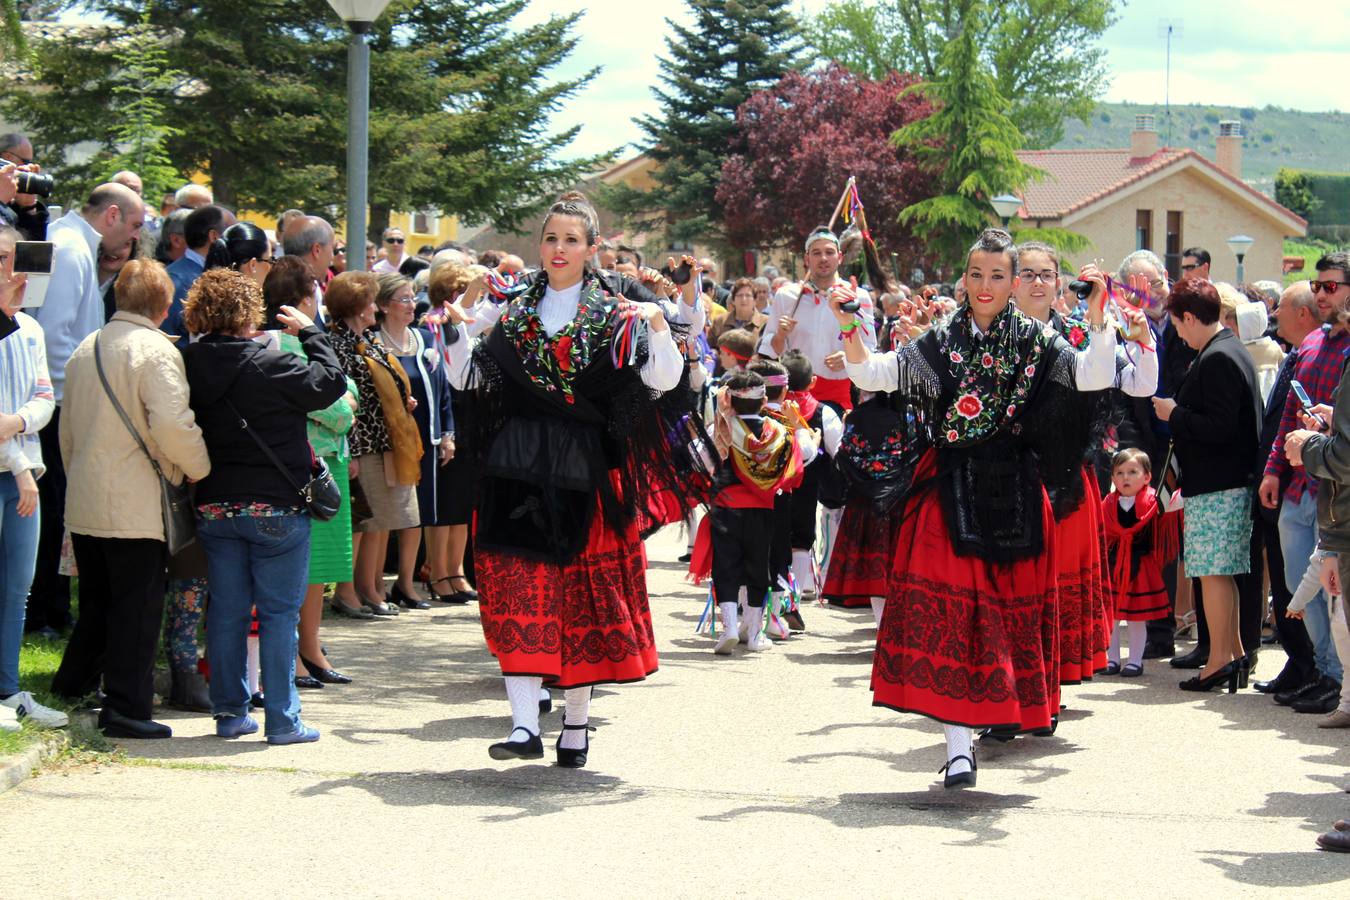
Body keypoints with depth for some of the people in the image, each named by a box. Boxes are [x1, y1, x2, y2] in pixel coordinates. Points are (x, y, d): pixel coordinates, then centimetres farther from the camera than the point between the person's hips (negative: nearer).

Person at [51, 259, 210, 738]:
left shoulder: (85, 349, 13)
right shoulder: (156, 349, -11)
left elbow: (67, 429, 20)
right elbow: (172, 424, -22)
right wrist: (201, 467, -8)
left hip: (83, 505, 8)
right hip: (135, 508, -8)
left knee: (96, 604, 18)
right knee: (138, 607, -2)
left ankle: (68, 694, 24)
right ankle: (126, 710, -2)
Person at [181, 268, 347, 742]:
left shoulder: (189, 364, -2)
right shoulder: (270, 365, -17)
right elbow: (331, 383, -9)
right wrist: (309, 332, 0)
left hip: (214, 506, 5)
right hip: (275, 507, -5)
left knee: (227, 610, 12)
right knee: (280, 612, 2)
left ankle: (229, 712, 17)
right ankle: (282, 719, 3)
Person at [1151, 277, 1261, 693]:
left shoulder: (1216, 359, -17)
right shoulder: (1233, 351, 15)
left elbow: (1219, 427, -24)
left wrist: (1174, 414, -11)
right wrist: (1180, 412, 17)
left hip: (1215, 486, -10)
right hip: (1232, 482, 10)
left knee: (1213, 572, -6)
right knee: (1223, 572, 14)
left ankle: (1219, 659, -4)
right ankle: (1234, 652, 18)